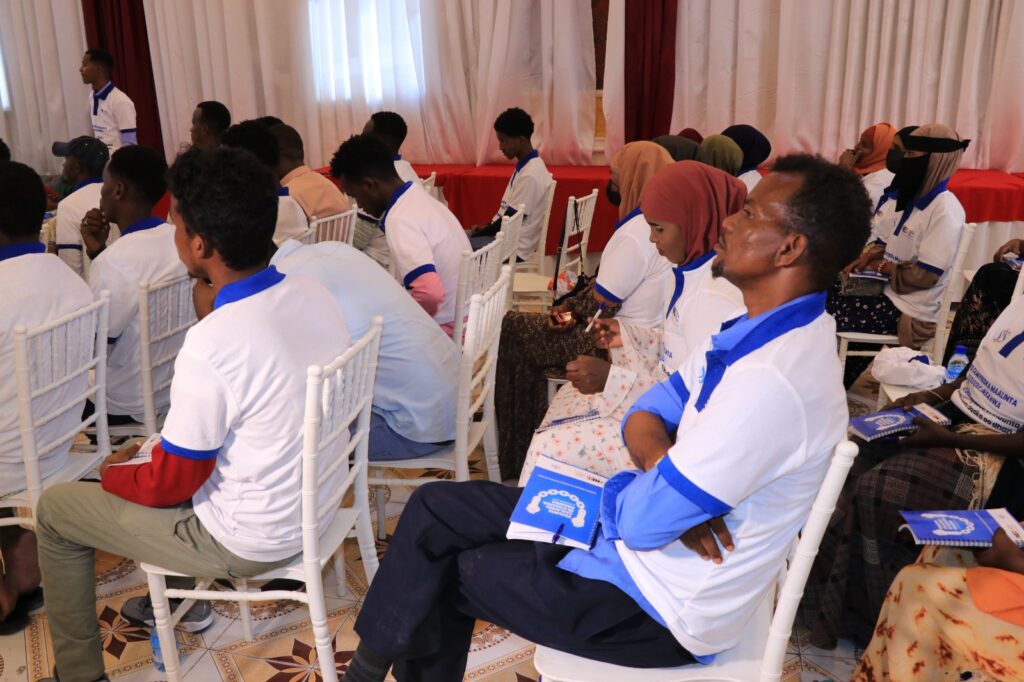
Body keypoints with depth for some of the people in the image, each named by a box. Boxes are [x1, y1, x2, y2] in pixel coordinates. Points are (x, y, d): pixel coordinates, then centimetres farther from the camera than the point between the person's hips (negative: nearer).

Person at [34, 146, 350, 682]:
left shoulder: (210, 346, -31)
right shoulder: (314, 294, -9)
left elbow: (172, 483, -18)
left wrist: (114, 472, 1)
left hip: (248, 541, -7)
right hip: (317, 504, 7)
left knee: (55, 508, 11)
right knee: (157, 450, 30)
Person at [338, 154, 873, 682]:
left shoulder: (770, 381, -32)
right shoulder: (771, 329, 0)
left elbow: (642, 522, -27)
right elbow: (644, 417, 4)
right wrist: (668, 479, -16)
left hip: (659, 607, -8)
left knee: (443, 570, 5)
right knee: (436, 507, 7)